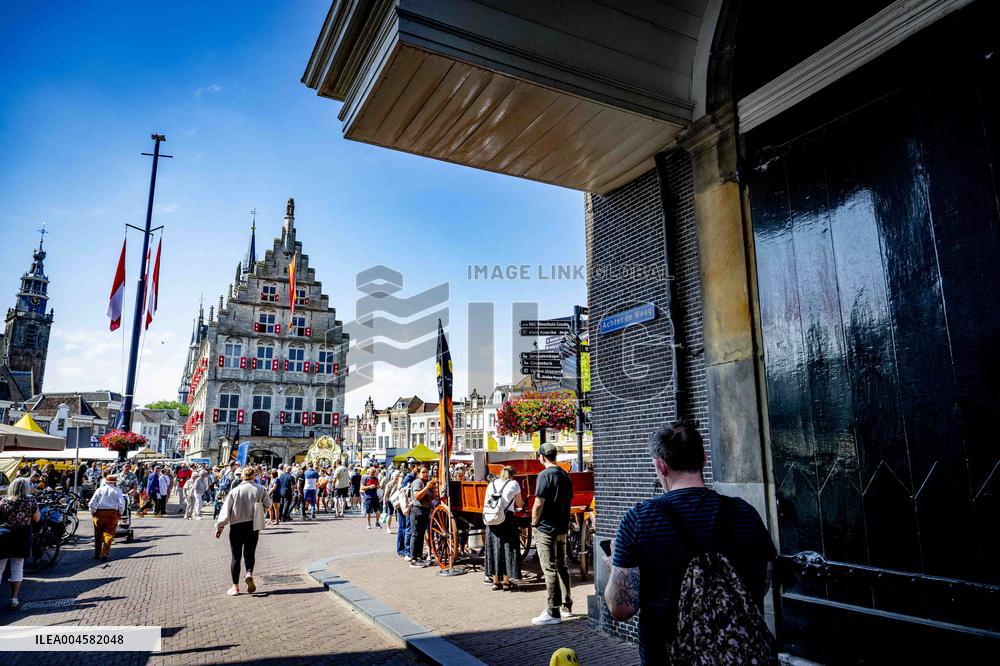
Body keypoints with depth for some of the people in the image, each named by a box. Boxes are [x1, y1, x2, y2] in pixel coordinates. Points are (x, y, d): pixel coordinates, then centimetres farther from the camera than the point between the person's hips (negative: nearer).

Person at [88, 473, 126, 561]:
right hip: (113, 513, -2)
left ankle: (97, 554, 22)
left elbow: (92, 503, -1)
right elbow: (122, 504, -6)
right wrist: (120, 514, 6)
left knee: (98, 535, 15)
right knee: (109, 534, 2)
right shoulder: (117, 491, 1)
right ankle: (104, 554, -5)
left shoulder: (99, 490, 5)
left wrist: (93, 512, 10)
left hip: (99, 513, 2)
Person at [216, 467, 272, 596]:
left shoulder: (234, 491, -6)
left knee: (236, 556, 8)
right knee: (250, 553, 13)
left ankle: (235, 586, 11)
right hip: (253, 526, 1)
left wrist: (220, 527, 4)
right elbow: (268, 505, 3)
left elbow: (226, 510, -5)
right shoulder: (261, 489, -3)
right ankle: (249, 573, -13)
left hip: (236, 526, -1)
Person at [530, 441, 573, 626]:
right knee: (562, 567, 17)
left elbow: (538, 503, -19)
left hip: (546, 529, -8)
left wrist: (534, 523, -6)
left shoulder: (545, 475, -15)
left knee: (550, 570, -3)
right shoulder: (566, 475, 9)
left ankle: (553, 612, 1)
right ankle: (567, 605, 26)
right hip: (563, 528, 8)